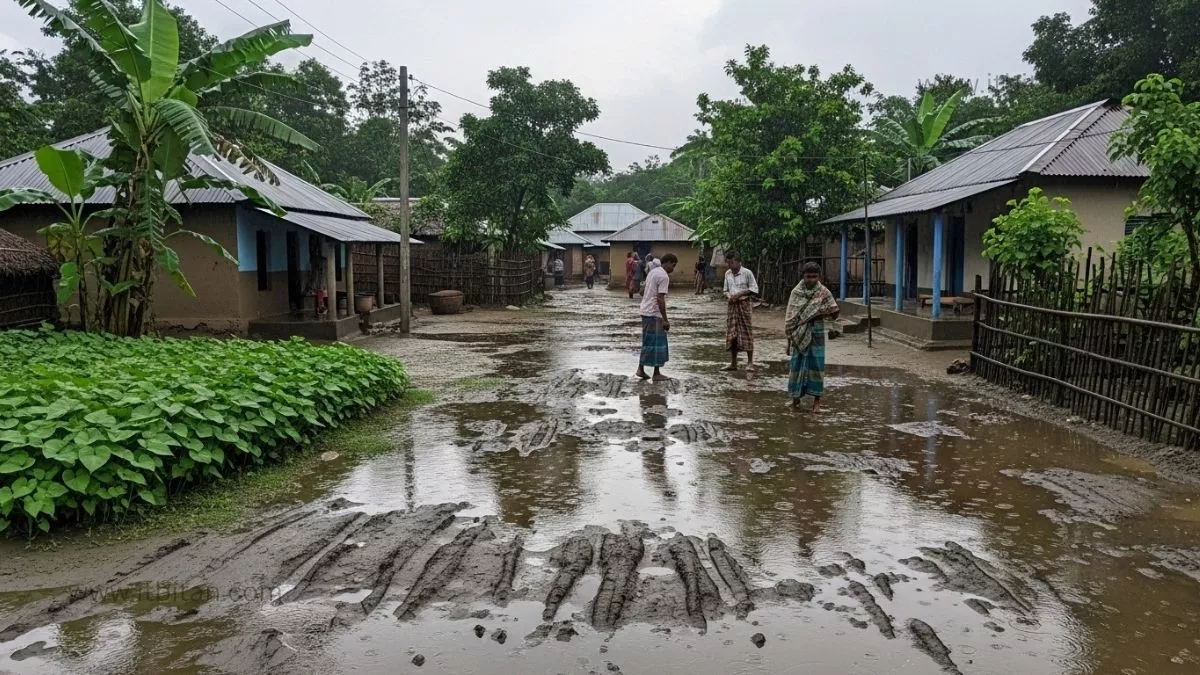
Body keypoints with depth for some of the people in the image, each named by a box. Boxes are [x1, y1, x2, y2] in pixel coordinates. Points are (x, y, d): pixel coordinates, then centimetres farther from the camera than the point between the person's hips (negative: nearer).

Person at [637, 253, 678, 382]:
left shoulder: (653, 272, 13)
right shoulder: (664, 276, -16)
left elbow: (643, 293, 20)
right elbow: (660, 299, -21)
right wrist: (665, 320, -18)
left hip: (646, 311, 9)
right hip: (654, 314, -9)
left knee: (648, 342, 15)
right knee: (656, 343, -2)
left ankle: (641, 369, 16)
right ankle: (656, 374, 4)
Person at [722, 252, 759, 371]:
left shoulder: (747, 273, -7)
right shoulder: (727, 273, 9)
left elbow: (754, 289, -5)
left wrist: (741, 293, -15)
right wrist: (729, 296, -5)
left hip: (745, 304, -5)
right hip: (732, 305, 5)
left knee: (747, 333, -4)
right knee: (731, 334, 5)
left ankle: (750, 362, 2)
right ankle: (733, 363, 12)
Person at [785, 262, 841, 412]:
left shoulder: (824, 292, -2)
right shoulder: (796, 292, 0)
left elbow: (834, 313, -1)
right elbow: (790, 315, 2)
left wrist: (819, 314, -14)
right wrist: (790, 334, -3)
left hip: (816, 333, -1)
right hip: (799, 334, 1)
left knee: (816, 364, 0)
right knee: (797, 364, 4)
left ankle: (816, 398, 8)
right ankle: (796, 396, 16)